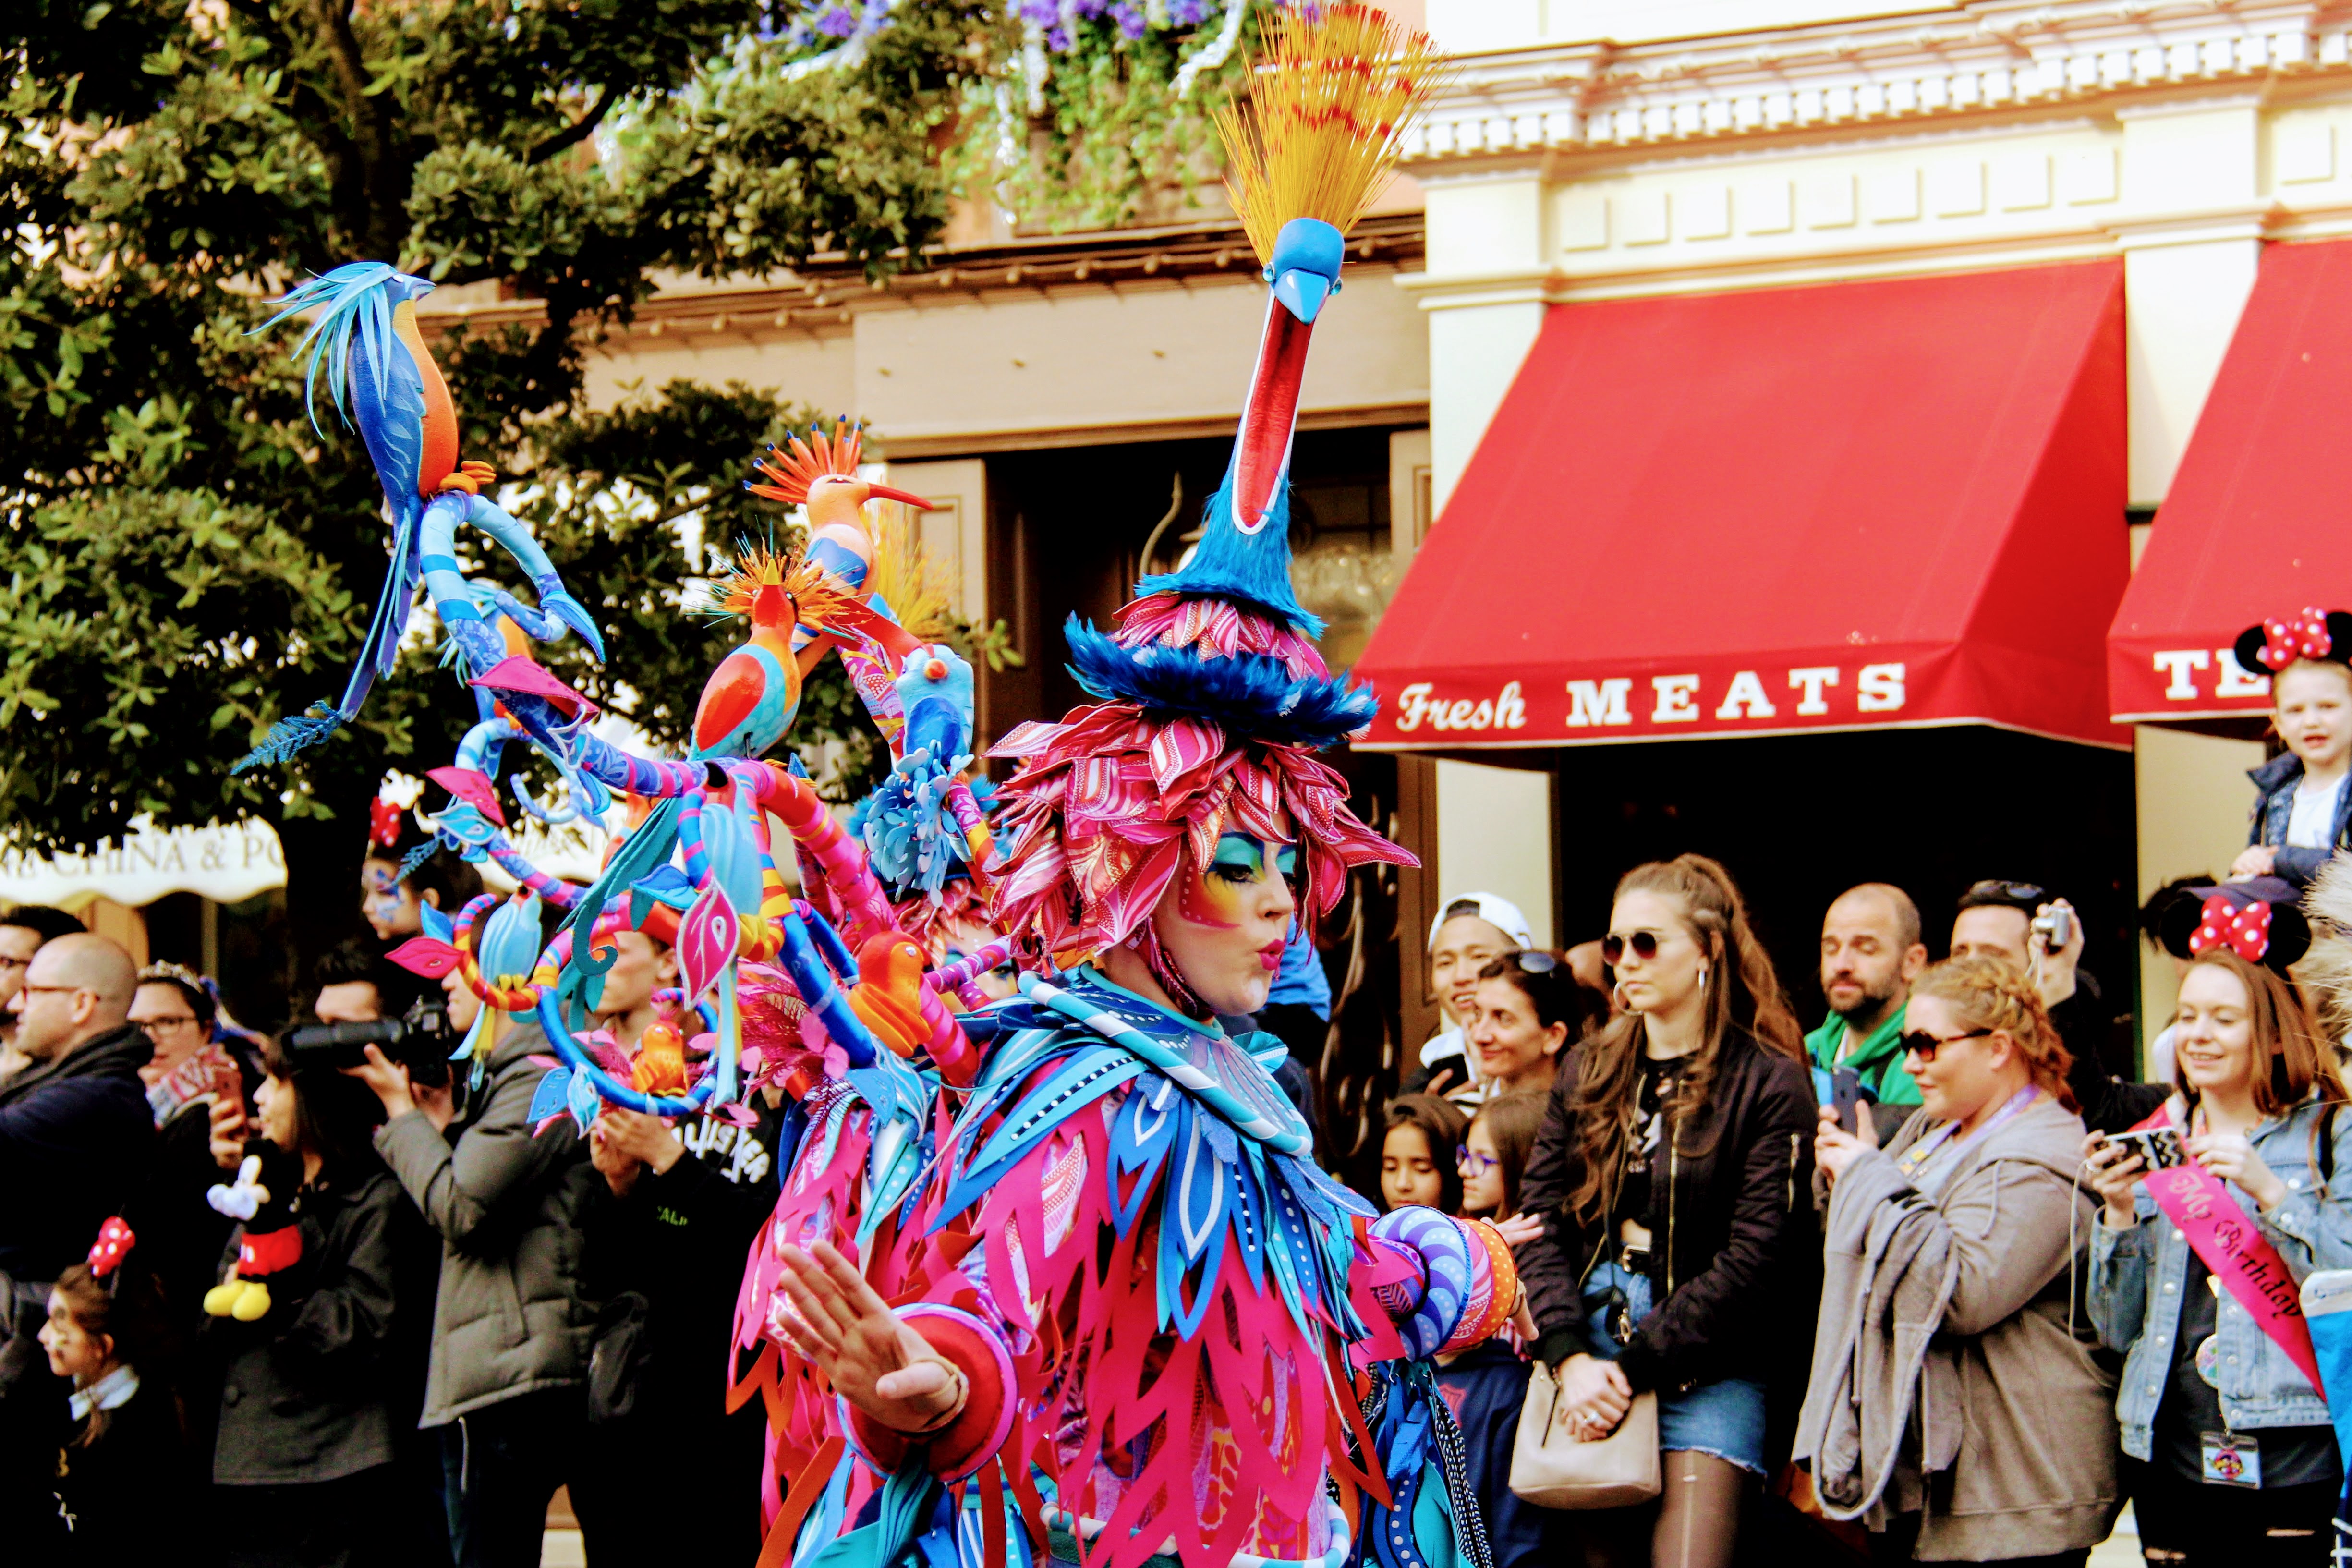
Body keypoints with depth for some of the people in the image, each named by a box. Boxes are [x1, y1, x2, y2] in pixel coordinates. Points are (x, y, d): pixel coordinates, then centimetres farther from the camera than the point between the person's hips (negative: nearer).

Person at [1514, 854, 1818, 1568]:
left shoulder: (1769, 1084, -4)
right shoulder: (1588, 1071, 12)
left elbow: (1754, 1261, -10)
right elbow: (1541, 1220, 5)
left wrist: (1633, 1365, -12)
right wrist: (1572, 1358, -10)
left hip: (1710, 1358, -5)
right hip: (1592, 1331, 5)